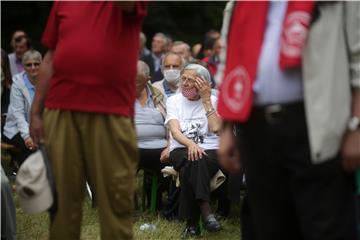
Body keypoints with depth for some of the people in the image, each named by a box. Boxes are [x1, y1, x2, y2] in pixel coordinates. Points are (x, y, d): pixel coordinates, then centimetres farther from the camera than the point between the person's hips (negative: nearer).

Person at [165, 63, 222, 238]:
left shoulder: (213, 101, 11)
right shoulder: (174, 101, 13)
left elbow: (216, 128, -7)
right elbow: (175, 131, -3)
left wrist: (206, 99, -4)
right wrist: (190, 144, -24)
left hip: (210, 151, 0)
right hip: (181, 150, 0)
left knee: (191, 168, -35)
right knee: (192, 160, -37)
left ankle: (192, 222, -36)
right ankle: (205, 211, -44)